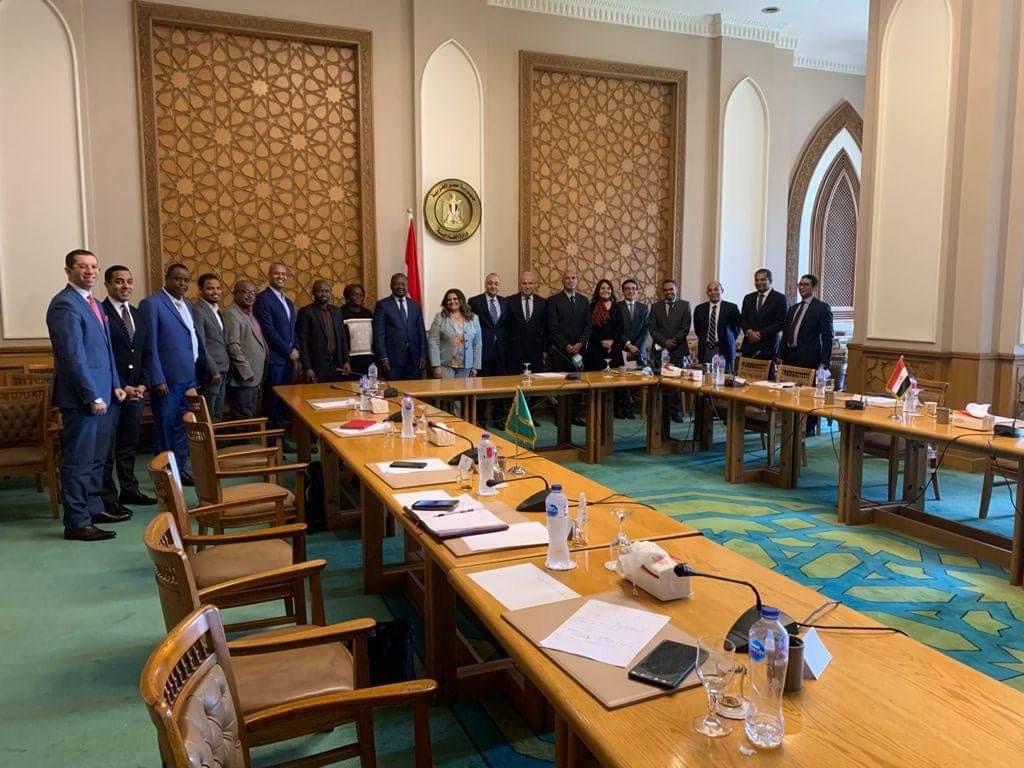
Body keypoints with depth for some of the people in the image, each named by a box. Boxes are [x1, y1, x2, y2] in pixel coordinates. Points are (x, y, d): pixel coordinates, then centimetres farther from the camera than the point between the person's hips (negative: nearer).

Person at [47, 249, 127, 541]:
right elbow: (73, 356, -19)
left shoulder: (92, 302, 16)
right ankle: (76, 523, 4)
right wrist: (92, 396, -19)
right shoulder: (64, 304, -14)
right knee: (78, 460, -3)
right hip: (82, 397, -9)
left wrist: (114, 385, 12)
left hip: (100, 393, 9)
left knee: (96, 458, 16)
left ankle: (94, 508, 28)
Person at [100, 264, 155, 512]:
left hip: (136, 391, 7)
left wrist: (142, 384, 3)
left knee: (129, 444, 14)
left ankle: (129, 489, 24)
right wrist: (120, 388, -13)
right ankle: (108, 498, 8)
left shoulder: (138, 315, 14)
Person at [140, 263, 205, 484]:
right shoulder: (152, 304, -9)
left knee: (183, 427, 15)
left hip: (189, 378, 7)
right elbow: (150, 346, -13)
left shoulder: (187, 305, 15)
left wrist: (200, 373, 10)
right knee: (165, 428, 4)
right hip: (167, 379, -7)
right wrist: (158, 379, -17)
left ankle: (181, 469, 26)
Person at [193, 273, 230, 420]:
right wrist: (214, 371, -17)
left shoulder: (216, 309, 13)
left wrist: (224, 368, 13)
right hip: (210, 372, -9)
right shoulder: (197, 311, -15)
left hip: (222, 370, 9)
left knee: (218, 415, 15)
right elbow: (200, 346, -19)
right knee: (208, 417, 0)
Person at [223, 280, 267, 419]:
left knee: (251, 418, 15)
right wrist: (247, 372, -20)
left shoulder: (250, 314, 16)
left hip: (255, 378, 9)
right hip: (243, 379, -9)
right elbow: (233, 346, -19)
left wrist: (260, 377, 14)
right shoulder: (231, 314, -12)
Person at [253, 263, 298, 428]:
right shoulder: (262, 298, -8)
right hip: (274, 358, -8)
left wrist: (295, 350, 6)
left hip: (289, 358, 8)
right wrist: (289, 351, -12)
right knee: (273, 400, -3)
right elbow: (268, 330, -15)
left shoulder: (288, 302, 19)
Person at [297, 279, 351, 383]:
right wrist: (307, 368, -13)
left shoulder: (337, 311, 14)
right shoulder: (306, 312, -3)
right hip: (316, 367, -5)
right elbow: (303, 342, -7)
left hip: (337, 366, 5)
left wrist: (346, 361, 7)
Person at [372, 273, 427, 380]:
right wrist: (383, 357, -11)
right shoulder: (382, 305, 1)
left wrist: (423, 356, 7)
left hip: (413, 359, 4)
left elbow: (421, 332, 14)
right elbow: (379, 333, -3)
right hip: (392, 359, -3)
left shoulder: (415, 305, 14)